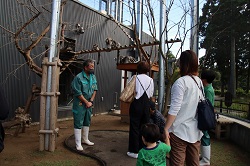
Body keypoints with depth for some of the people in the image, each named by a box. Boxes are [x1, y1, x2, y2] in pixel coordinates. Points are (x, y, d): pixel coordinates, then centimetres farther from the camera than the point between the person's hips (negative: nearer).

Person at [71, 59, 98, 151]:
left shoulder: (93, 77, 5)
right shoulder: (78, 77, -17)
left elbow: (95, 90, 8)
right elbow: (78, 93, -17)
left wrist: (91, 101, -4)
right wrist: (87, 102, -13)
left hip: (89, 103, 7)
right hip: (80, 104, -7)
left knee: (87, 122, 17)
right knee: (78, 123, 1)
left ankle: (85, 139, 34)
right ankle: (78, 144, 11)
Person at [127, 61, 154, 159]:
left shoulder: (135, 78, -9)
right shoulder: (150, 80, 3)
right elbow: (151, 94, 5)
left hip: (136, 104, -4)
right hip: (146, 104, 4)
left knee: (134, 128, 5)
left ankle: (134, 151, 12)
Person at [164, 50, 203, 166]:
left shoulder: (181, 82, -15)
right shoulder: (199, 82, 6)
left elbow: (174, 109, -18)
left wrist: (166, 128, -12)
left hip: (180, 130, -7)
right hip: (196, 130, 7)